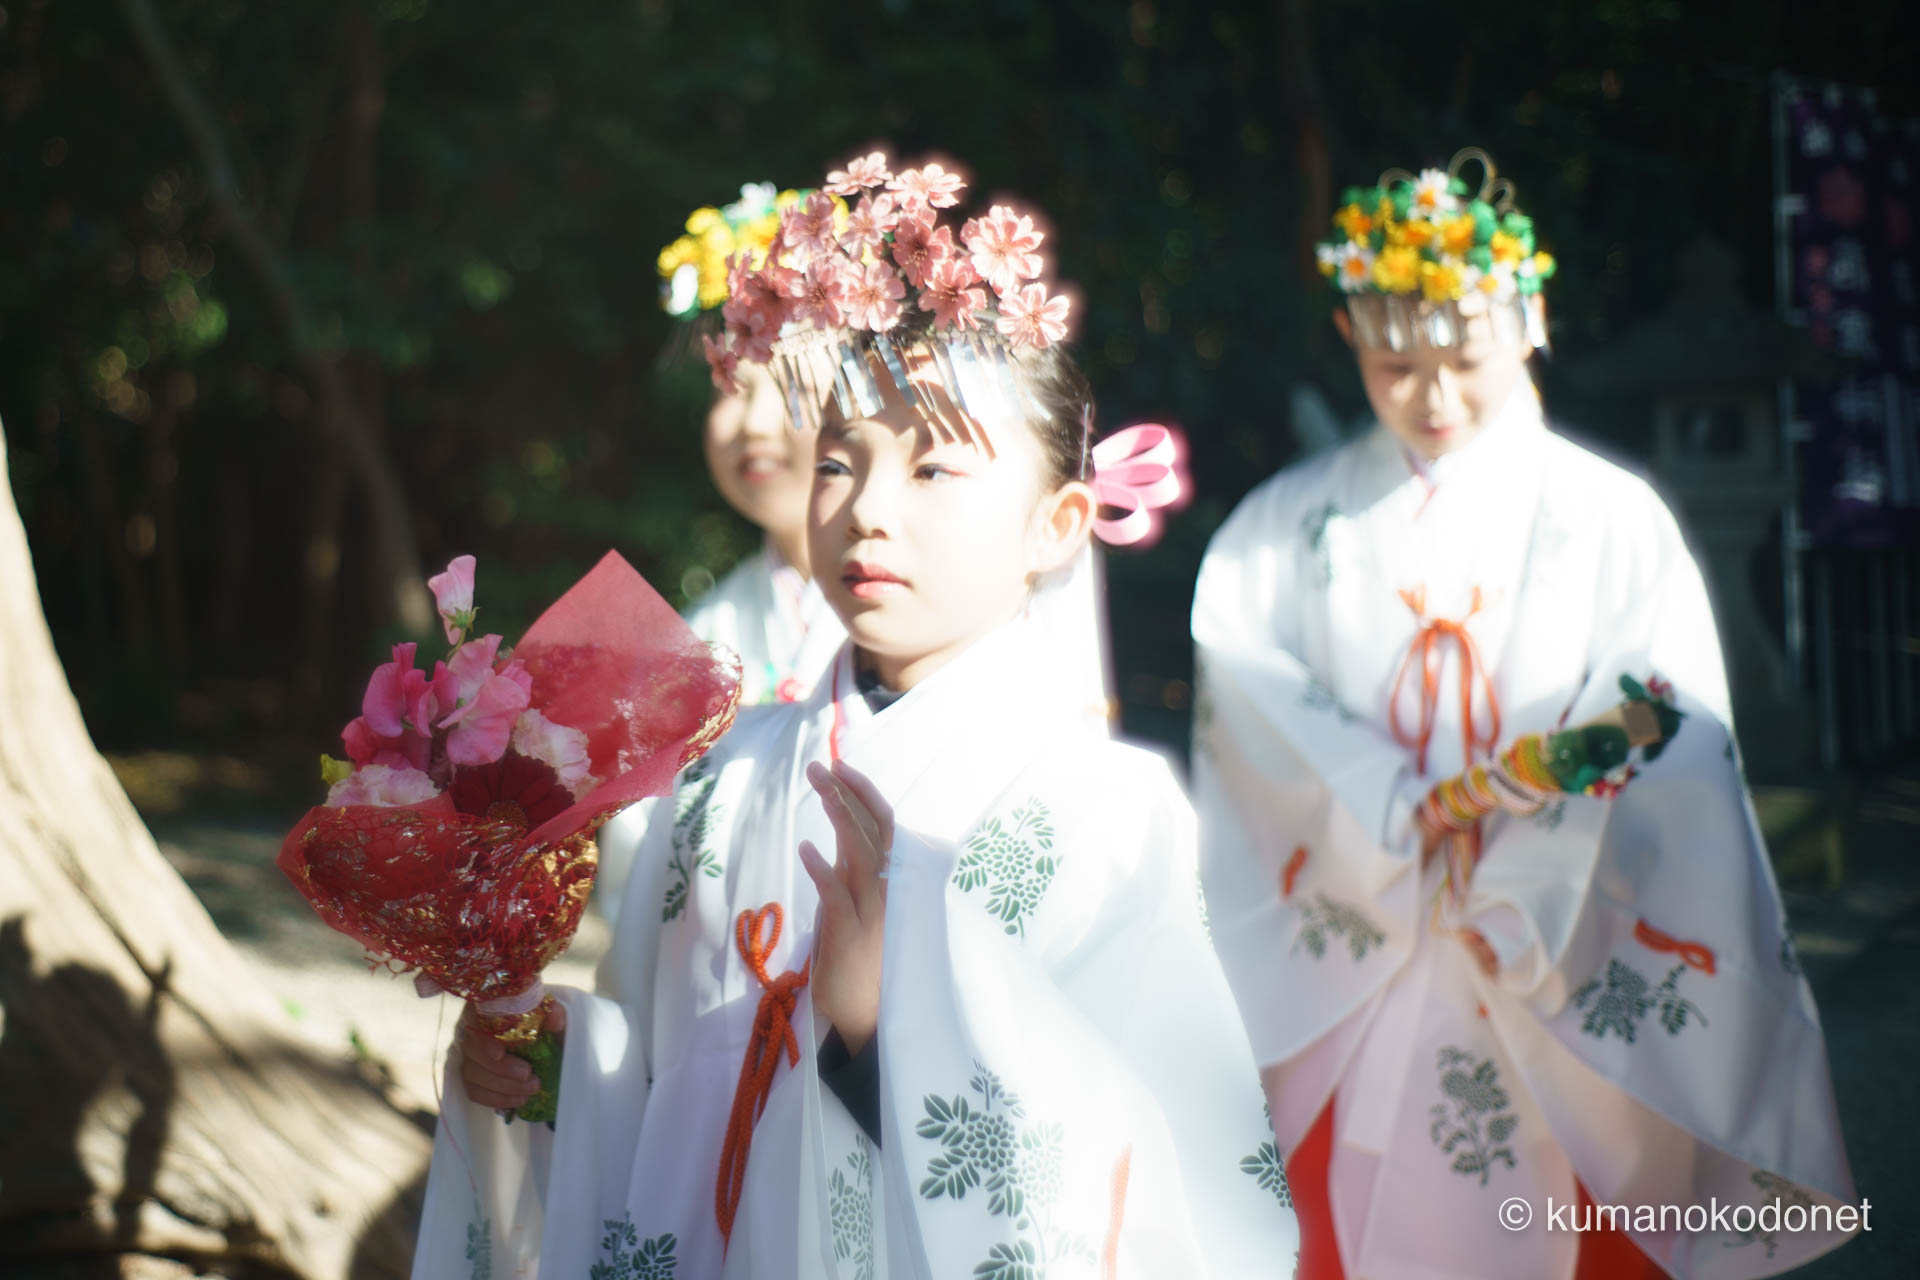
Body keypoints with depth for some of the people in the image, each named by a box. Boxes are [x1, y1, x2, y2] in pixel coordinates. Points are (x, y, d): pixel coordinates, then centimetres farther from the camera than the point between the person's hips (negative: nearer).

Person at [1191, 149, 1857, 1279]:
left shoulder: (1611, 520, 2)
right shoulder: (1291, 525, 7)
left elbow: (1661, 762, -4)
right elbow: (1247, 691, -6)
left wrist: (1517, 899, -12)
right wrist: (1402, 808, -17)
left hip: (1558, 998, -1)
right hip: (1349, 995, 1)